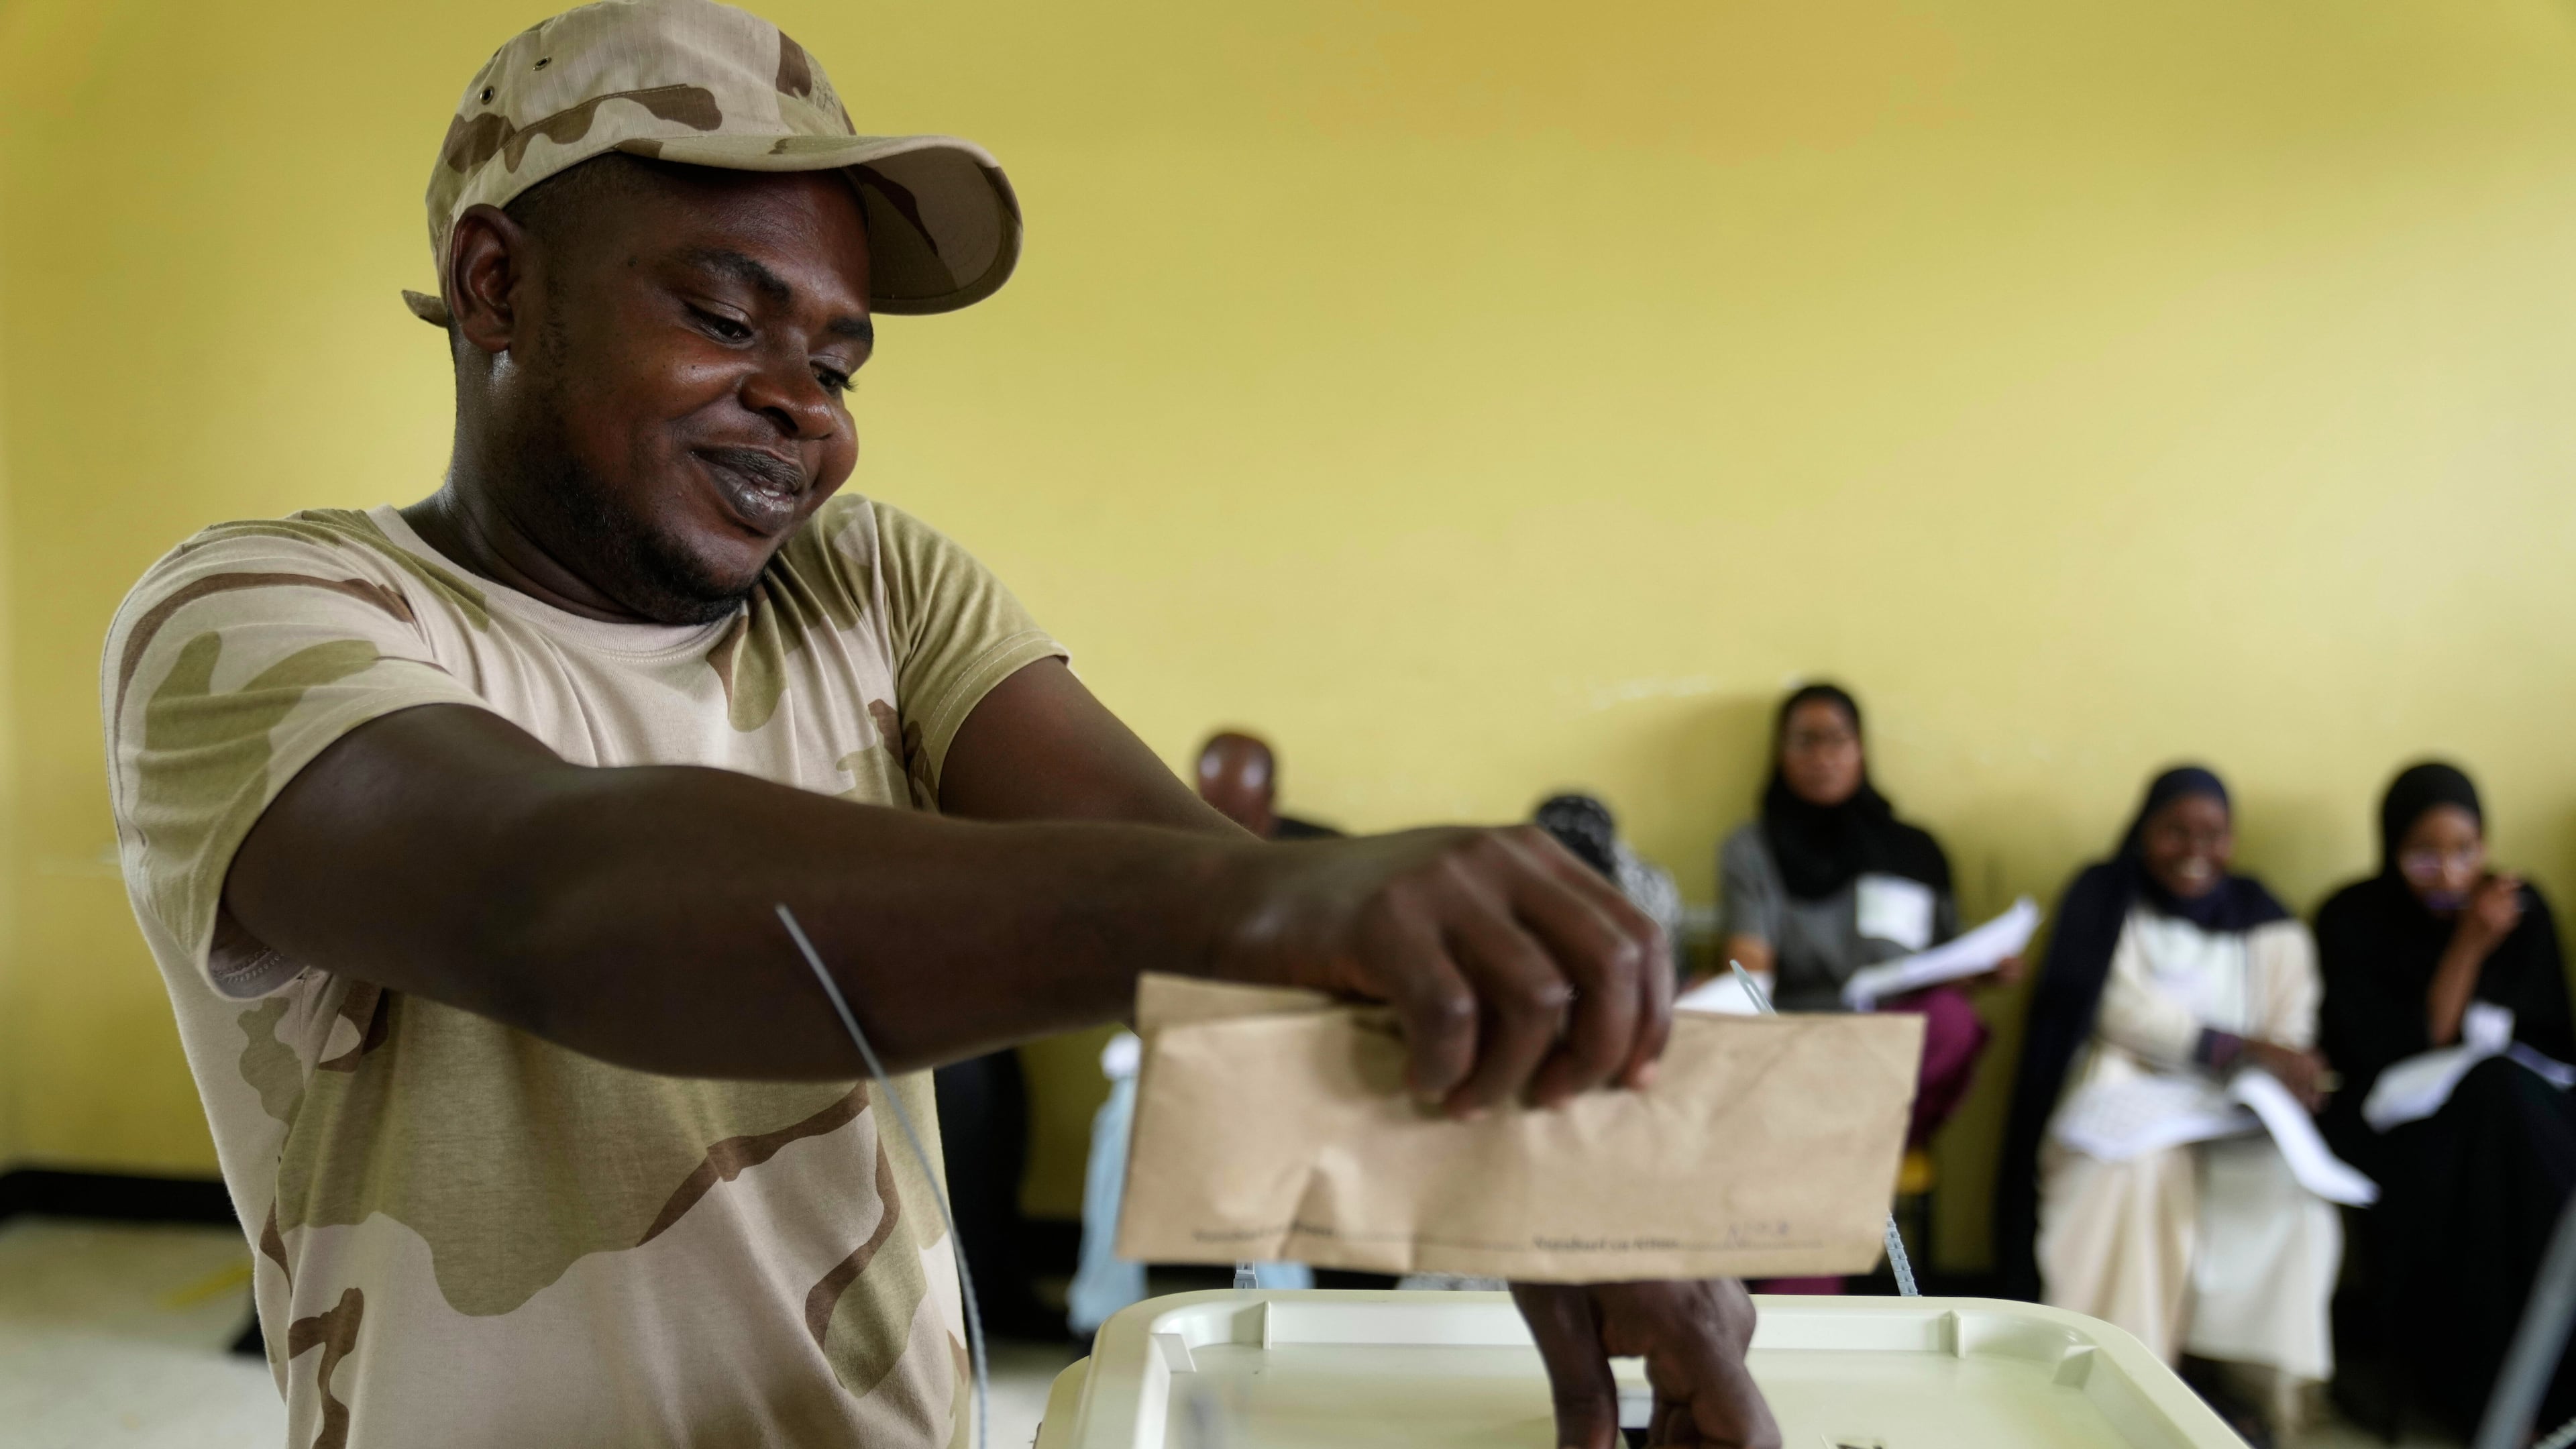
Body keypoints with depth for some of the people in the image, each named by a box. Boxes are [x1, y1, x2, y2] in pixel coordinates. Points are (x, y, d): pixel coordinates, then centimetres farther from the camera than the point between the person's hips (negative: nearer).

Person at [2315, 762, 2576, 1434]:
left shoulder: (2521, 908, 3)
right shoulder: (2351, 920, -7)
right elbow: (2393, 1056, -13)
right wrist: (2469, 946, -19)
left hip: (2519, 1107, 3)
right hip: (2392, 1119, -3)